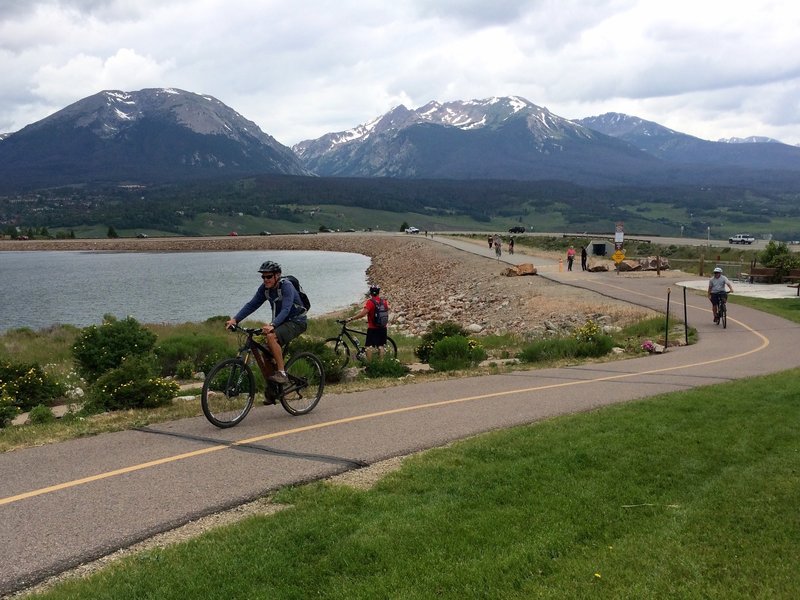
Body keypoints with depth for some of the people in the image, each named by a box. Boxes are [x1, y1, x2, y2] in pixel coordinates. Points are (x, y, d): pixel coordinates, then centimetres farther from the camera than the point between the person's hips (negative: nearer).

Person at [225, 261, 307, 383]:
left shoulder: (286, 286, -23)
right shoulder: (264, 288, -2)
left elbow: (285, 310, -35)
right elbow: (251, 305, -5)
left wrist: (272, 325, -50)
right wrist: (235, 319, -18)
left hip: (297, 321, -8)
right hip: (282, 321, 8)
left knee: (271, 336, -30)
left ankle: (282, 374, -25)